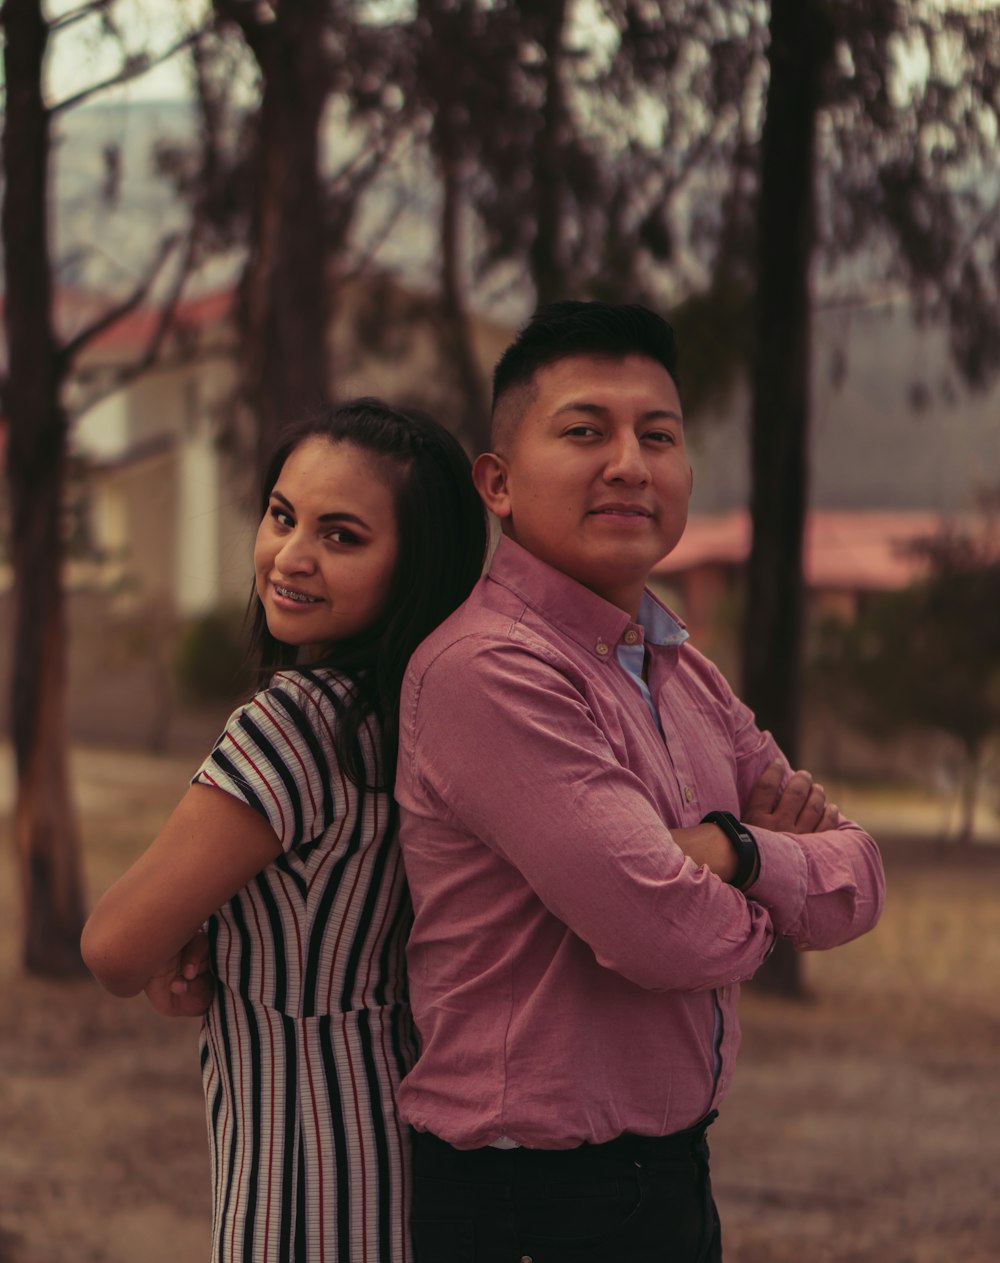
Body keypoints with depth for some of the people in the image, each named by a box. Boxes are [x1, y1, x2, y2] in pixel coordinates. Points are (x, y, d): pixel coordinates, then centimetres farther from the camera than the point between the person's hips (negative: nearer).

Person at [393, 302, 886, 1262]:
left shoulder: (681, 670, 10)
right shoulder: (490, 669, -20)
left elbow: (859, 882, 4)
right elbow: (669, 933, -26)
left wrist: (738, 851, -16)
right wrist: (756, 913, -3)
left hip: (670, 1176, 9)